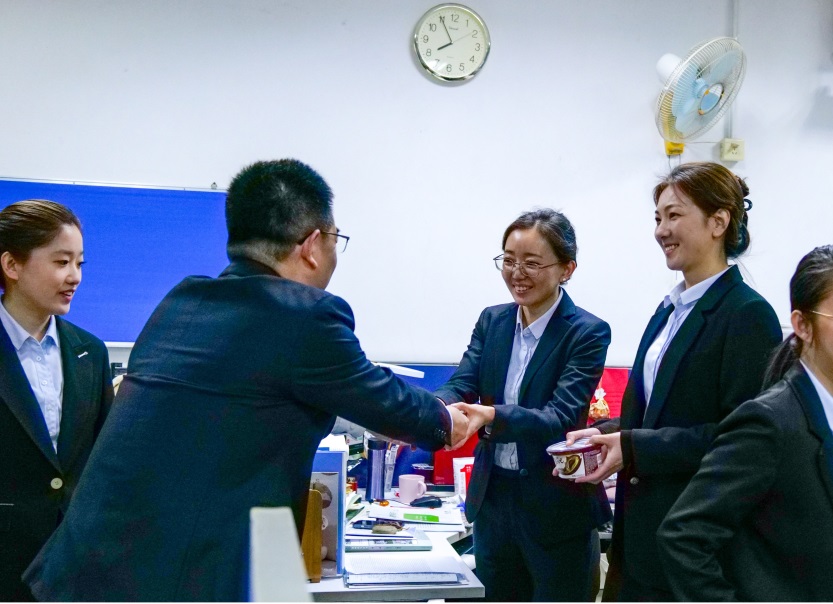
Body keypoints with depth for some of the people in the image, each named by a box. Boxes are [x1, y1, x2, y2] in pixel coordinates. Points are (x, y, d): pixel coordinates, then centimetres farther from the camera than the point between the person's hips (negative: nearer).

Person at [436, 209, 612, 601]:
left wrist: (491, 417, -40)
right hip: (493, 497, 5)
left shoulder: (588, 333, -12)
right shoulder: (492, 321, 4)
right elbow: (460, 385, -7)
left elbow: (560, 417, -22)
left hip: (556, 507, -5)